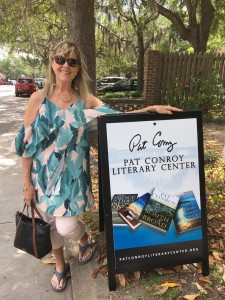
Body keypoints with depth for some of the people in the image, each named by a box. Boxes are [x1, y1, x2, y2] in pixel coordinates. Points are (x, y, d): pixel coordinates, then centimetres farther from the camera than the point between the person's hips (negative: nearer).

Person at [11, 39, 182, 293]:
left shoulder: (85, 100, -3)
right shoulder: (38, 98, -8)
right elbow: (26, 142, -6)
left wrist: (151, 109, -19)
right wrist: (27, 182, -4)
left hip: (73, 174, 0)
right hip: (44, 174, 1)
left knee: (66, 226, -5)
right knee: (52, 223, 15)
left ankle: (85, 239, 34)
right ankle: (60, 265, 44)